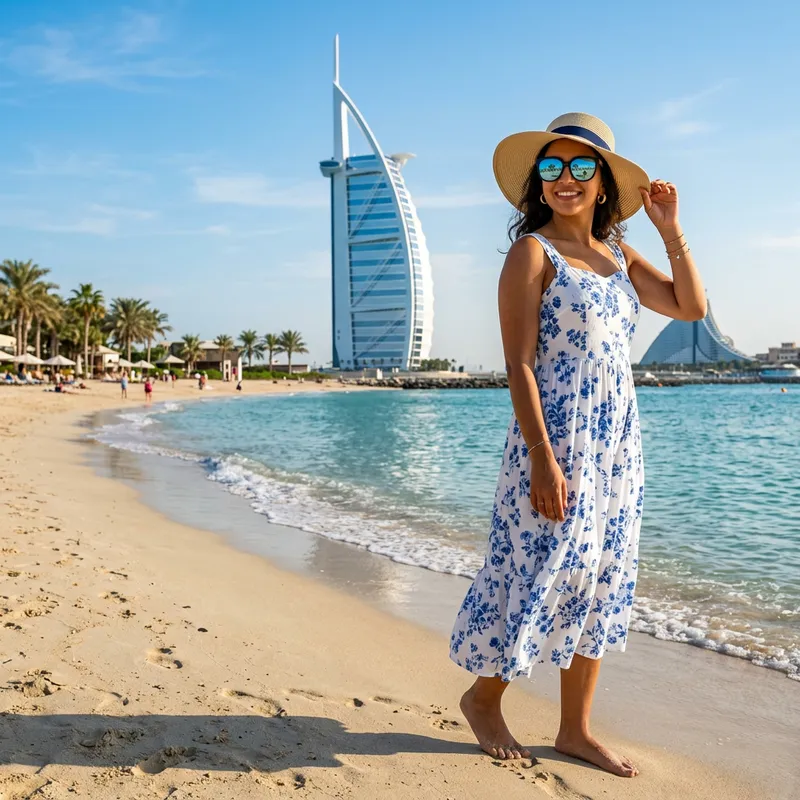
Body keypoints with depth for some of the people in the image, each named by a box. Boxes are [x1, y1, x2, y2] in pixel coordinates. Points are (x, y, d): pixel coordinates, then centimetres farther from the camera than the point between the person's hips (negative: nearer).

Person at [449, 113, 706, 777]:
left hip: (619, 443, 7)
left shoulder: (618, 256, 13)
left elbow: (691, 306, 12)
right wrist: (542, 459, -20)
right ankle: (484, 695, 25)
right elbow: (518, 363, -14)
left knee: (600, 580, 11)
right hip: (557, 438, -7)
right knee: (542, 570, 0)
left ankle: (576, 729, 24)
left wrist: (671, 230, 6)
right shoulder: (532, 253, -7)